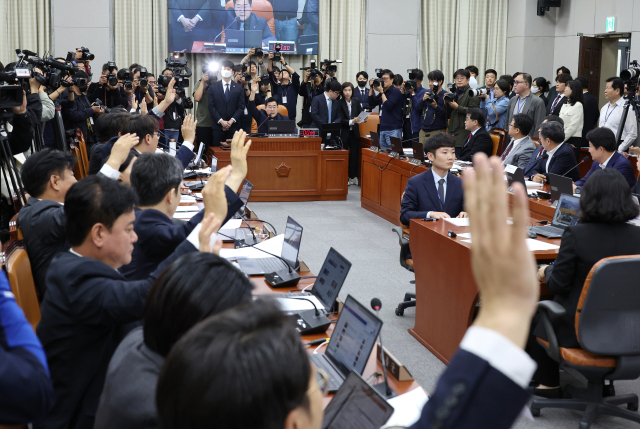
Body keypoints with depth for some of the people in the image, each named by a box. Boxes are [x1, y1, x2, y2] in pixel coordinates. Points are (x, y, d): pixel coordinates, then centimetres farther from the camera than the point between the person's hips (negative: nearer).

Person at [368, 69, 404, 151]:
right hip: (383, 129, 8)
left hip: (393, 129, -8)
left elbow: (388, 106, -15)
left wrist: (381, 92, -9)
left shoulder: (395, 91, -5)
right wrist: (371, 88, 8)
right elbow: (371, 104, 15)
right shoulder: (382, 93, 18)